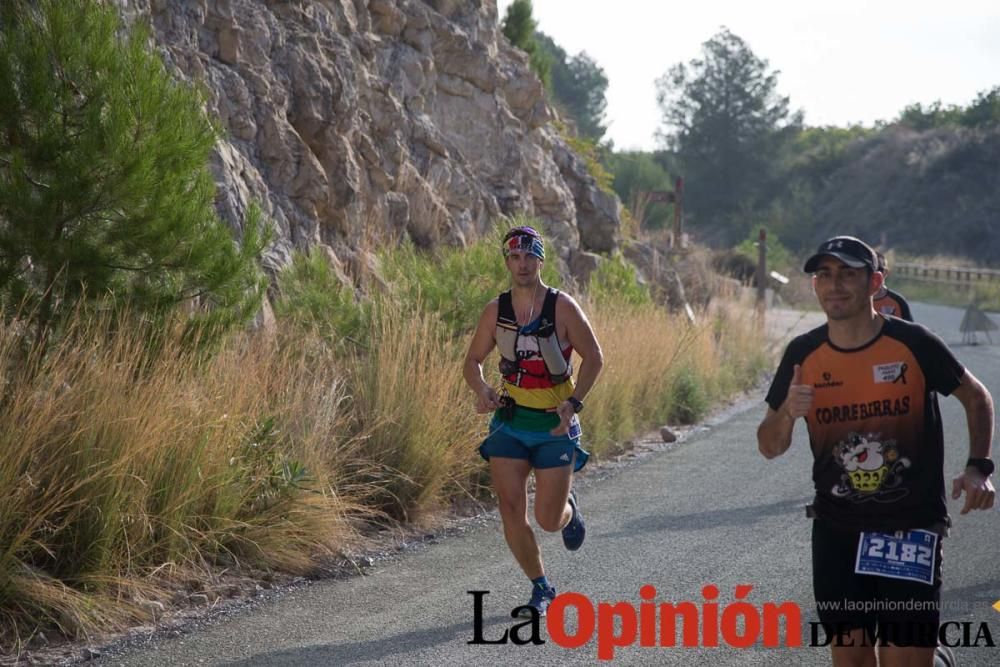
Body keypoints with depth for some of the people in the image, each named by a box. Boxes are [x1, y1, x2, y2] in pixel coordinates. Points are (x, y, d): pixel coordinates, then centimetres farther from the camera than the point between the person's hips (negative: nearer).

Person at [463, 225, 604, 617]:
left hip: (555, 425, -2)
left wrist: (573, 403, -17)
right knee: (510, 508, -10)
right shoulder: (496, 310, 0)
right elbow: (473, 360, 9)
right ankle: (541, 588, 7)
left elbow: (594, 357, -4)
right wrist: (481, 390, -13)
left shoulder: (562, 307, -8)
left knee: (549, 521, -5)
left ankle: (568, 507, 34)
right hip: (510, 421, 3)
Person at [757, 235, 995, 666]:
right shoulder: (803, 355, -1)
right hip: (837, 530, 3)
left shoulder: (913, 344, -9)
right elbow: (769, 447, 6)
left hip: (911, 528, -3)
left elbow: (977, 399, 6)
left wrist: (978, 468, -7)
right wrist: (788, 413, -16)